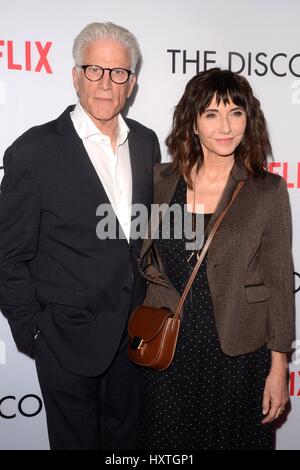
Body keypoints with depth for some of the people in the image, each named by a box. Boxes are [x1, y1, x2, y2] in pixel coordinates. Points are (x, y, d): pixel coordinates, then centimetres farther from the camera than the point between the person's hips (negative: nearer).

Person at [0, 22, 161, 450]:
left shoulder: (146, 142, 2)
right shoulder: (35, 151, -16)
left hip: (135, 333, 5)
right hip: (70, 339, -4)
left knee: (125, 436, 24)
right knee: (76, 441, 17)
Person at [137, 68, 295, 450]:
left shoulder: (268, 190, -7)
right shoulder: (161, 180, -1)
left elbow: (278, 281, -5)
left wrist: (278, 368, -5)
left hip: (237, 355, -2)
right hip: (164, 350, 2)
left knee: (230, 438, 17)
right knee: (166, 444, 17)